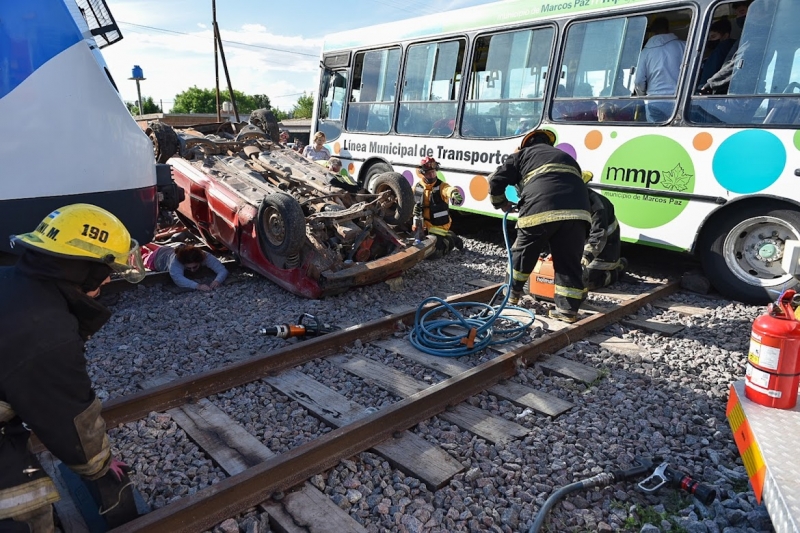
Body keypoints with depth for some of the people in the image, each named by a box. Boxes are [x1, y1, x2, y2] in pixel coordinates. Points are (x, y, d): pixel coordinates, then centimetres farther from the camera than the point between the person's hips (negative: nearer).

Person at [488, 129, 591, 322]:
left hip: (541, 210, -3)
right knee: (569, 262, 11)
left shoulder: (524, 154, 25)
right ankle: (568, 309, 10)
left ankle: (512, 294, 31)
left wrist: (501, 203, 33)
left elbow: (497, 179, 17)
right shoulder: (567, 158, 39)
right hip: (577, 212, 4)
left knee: (522, 253, 17)